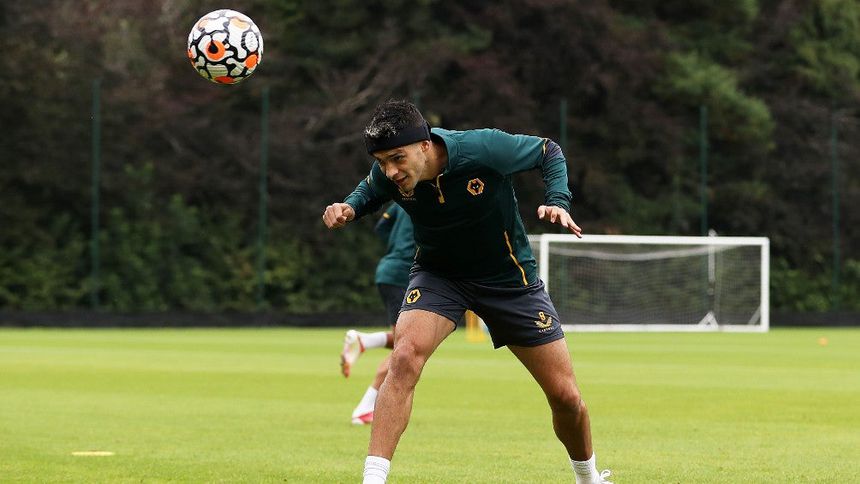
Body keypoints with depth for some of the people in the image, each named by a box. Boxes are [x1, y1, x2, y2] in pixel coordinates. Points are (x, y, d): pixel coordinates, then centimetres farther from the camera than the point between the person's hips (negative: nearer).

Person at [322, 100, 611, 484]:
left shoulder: (484, 149, -30)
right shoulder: (387, 175, -22)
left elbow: (549, 152, -11)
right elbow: (371, 191, 4)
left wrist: (557, 201, -27)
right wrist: (350, 207, -18)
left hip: (509, 276, -1)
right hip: (438, 274, 1)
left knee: (566, 396, 2)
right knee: (404, 358, -30)